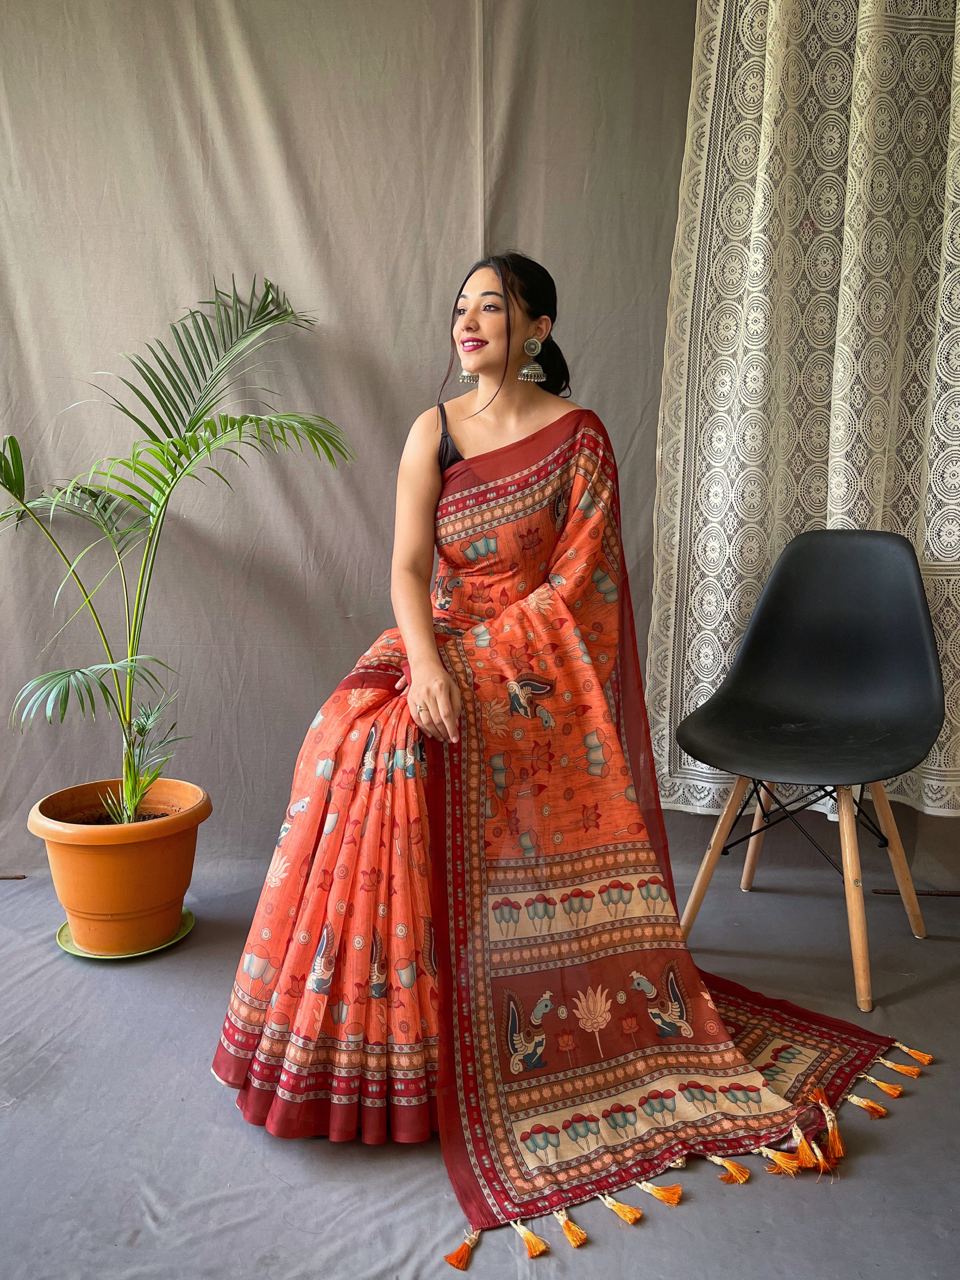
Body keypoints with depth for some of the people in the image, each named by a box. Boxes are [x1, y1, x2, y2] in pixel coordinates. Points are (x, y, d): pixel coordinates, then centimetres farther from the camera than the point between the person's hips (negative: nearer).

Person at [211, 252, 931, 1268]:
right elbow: (407, 566, -2)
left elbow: (576, 585, -8)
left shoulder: (578, 437, -1)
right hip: (440, 639, 4)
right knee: (351, 736, -21)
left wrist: (475, 659, -16)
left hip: (537, 662, -4)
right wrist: (427, 662, -20)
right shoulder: (433, 429, 7)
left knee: (403, 753, -26)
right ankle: (368, 1028, -3)